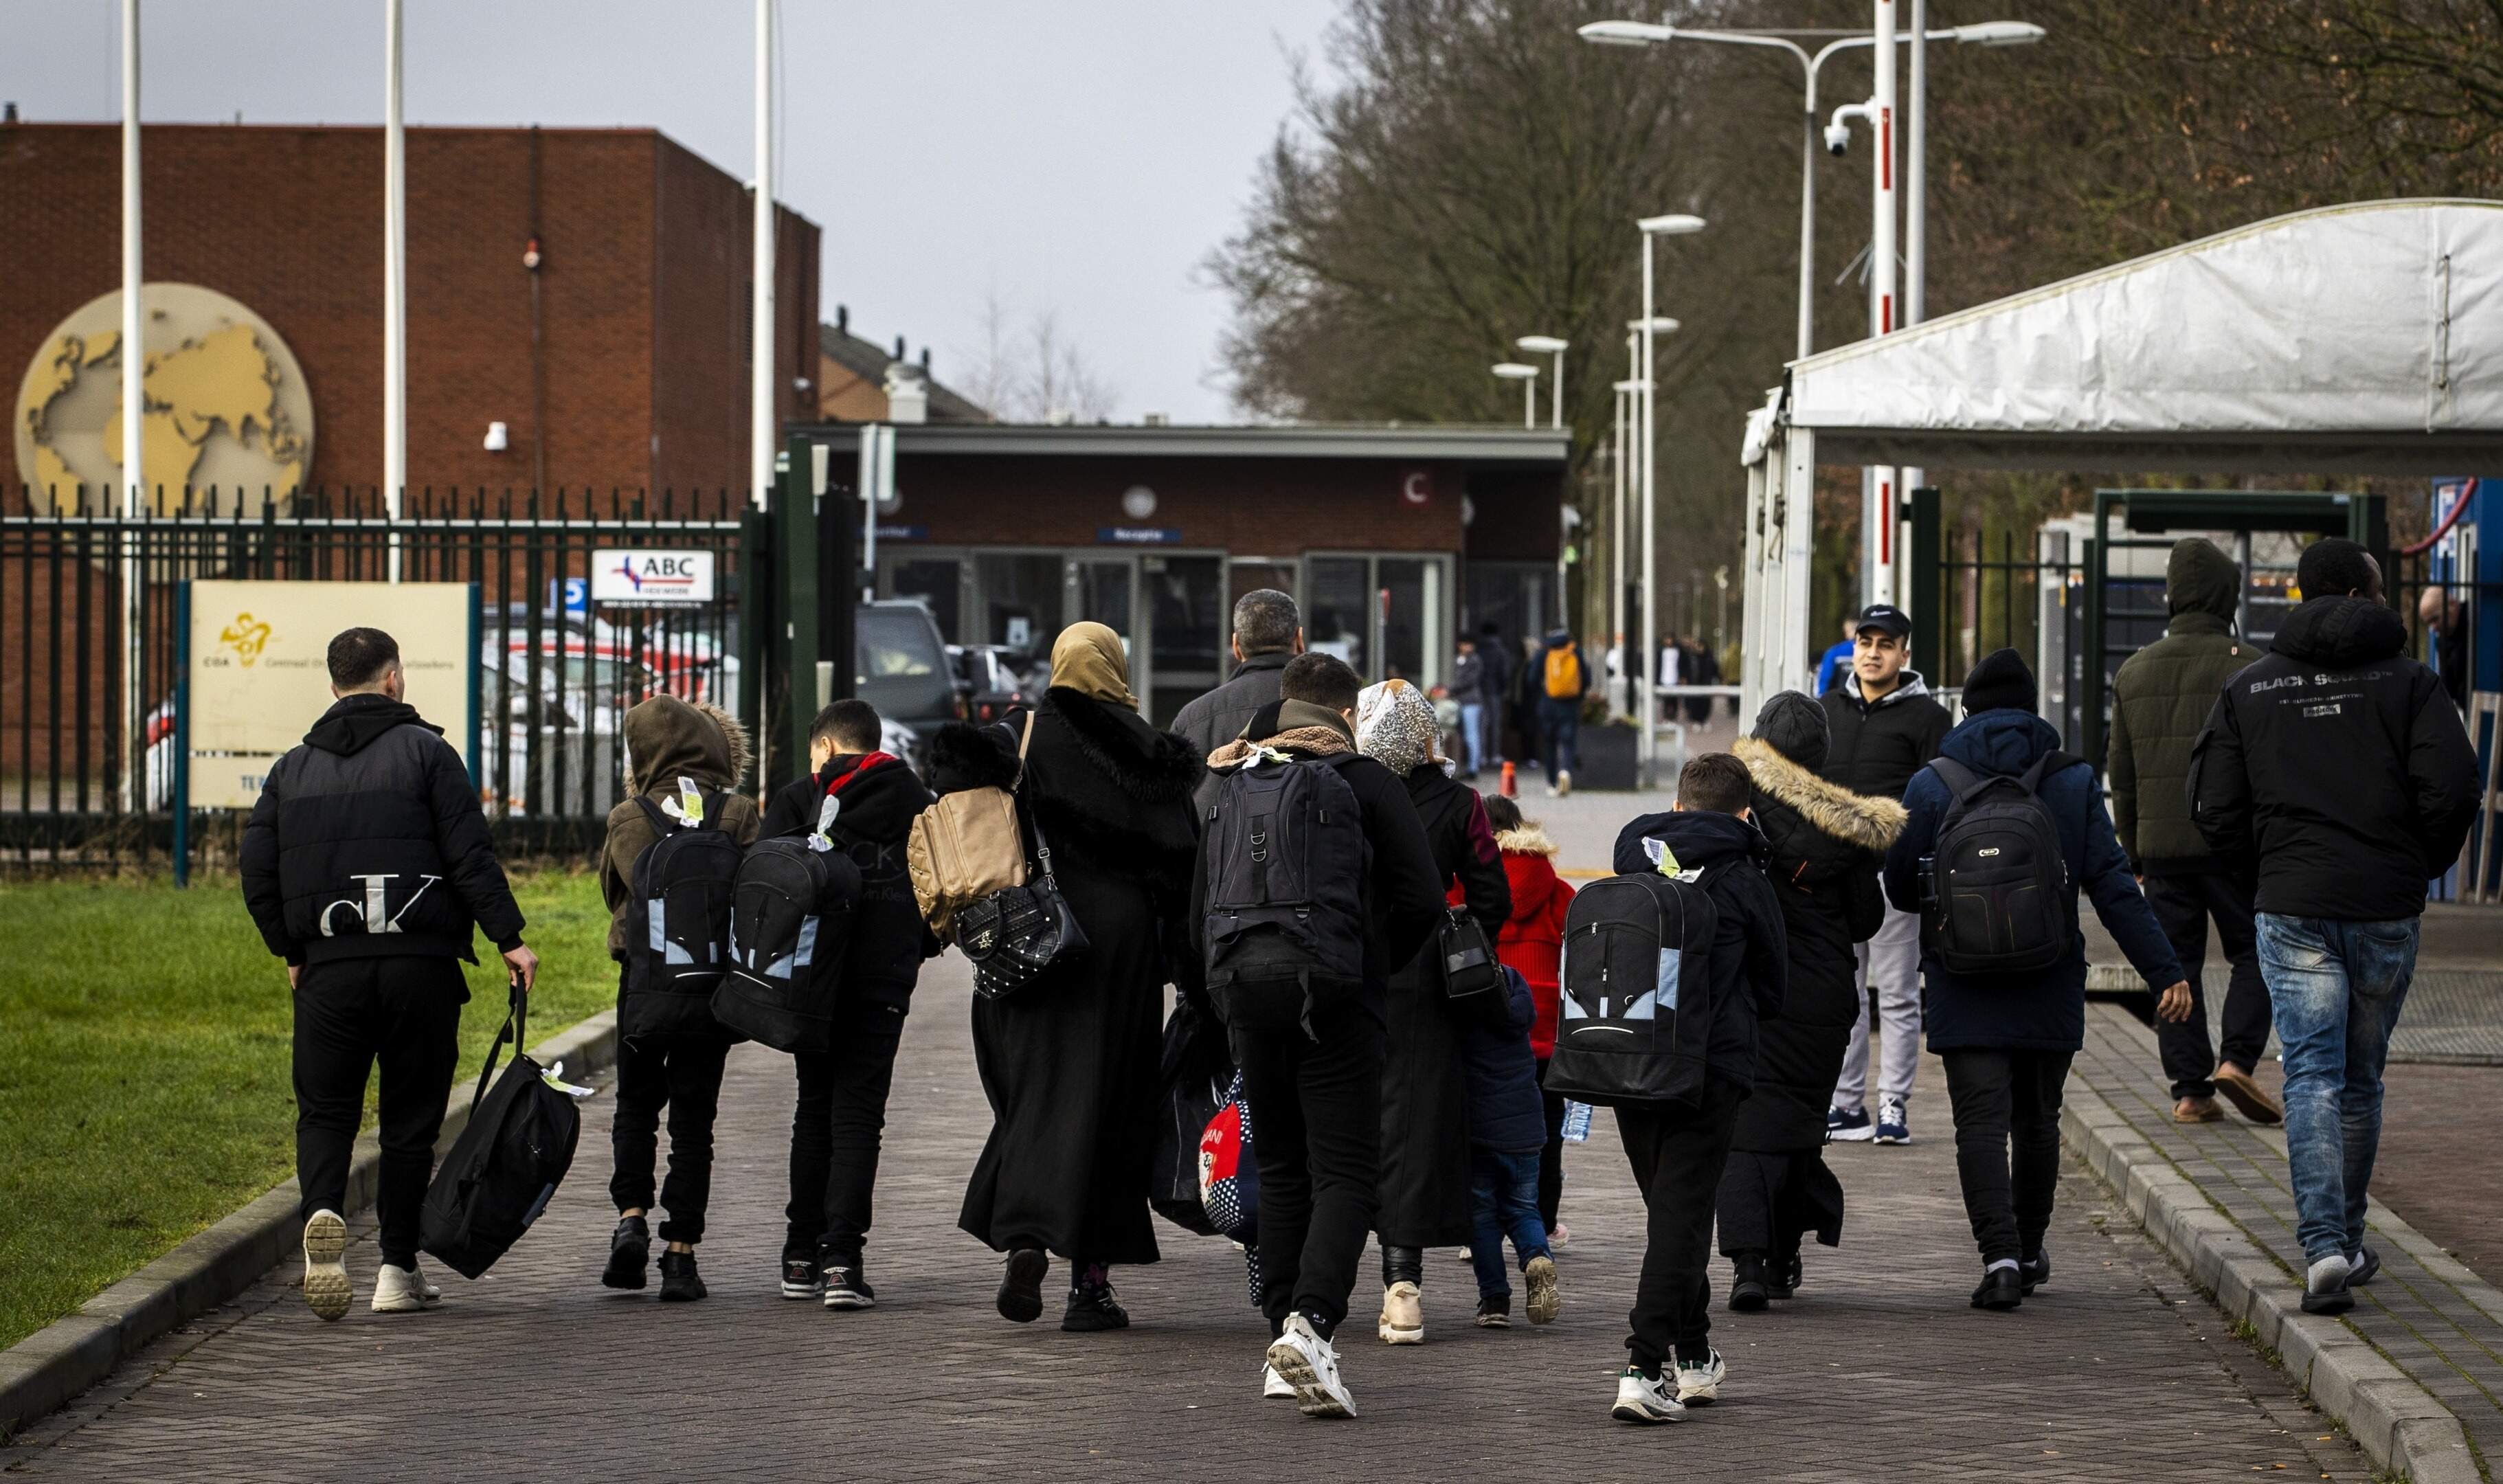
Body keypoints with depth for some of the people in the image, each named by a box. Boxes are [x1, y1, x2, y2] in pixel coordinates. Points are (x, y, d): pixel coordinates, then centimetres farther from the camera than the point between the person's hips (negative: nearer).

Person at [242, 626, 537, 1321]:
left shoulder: (292, 768, 11)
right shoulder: (425, 752, 0)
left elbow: (257, 874, 9)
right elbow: (470, 856, -8)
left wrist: (291, 952, 20)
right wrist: (509, 939, -4)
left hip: (328, 970, 2)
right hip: (419, 966, -2)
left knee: (324, 1110, 7)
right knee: (410, 1116, 7)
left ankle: (322, 1212, -23)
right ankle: (398, 1269, 6)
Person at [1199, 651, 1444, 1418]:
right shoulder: (1367, 783, -1)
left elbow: (1200, 904, 12)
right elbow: (1423, 897, -7)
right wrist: (1375, 962, 9)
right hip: (1339, 1009, -4)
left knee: (1281, 1170, 16)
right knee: (1345, 1173, -5)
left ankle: (1284, 1339, 13)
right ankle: (1310, 1321, -27)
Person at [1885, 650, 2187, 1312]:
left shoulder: (1932, 787, -3)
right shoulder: (2073, 784, 0)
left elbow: (1900, 890, 4)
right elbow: (2114, 887, -4)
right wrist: (2163, 971, -3)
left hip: (1964, 991, -2)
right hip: (2050, 990, 2)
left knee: (1981, 1122, -5)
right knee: (2037, 1120, 18)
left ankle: (2001, 1256, -21)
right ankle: (2029, 1251, 32)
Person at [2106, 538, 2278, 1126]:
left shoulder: (2135, 671, 10)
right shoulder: (2248, 667, -6)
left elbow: (2121, 773, 14)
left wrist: (2134, 855, 20)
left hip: (2161, 842, 4)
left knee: (2175, 963, 8)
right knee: (2252, 952, 7)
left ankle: (2189, 1088, 5)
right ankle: (2237, 1058, -11)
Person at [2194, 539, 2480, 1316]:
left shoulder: (2248, 689, 4)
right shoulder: (2408, 683, -3)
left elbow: (2215, 808, 2)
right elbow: (2451, 792, -11)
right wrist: (2423, 864, 8)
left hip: (2292, 906, 0)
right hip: (2386, 905, 0)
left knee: (2312, 1076, -4)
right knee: (2362, 1079, 14)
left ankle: (2324, 1246, -21)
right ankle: (2347, 1242, 24)